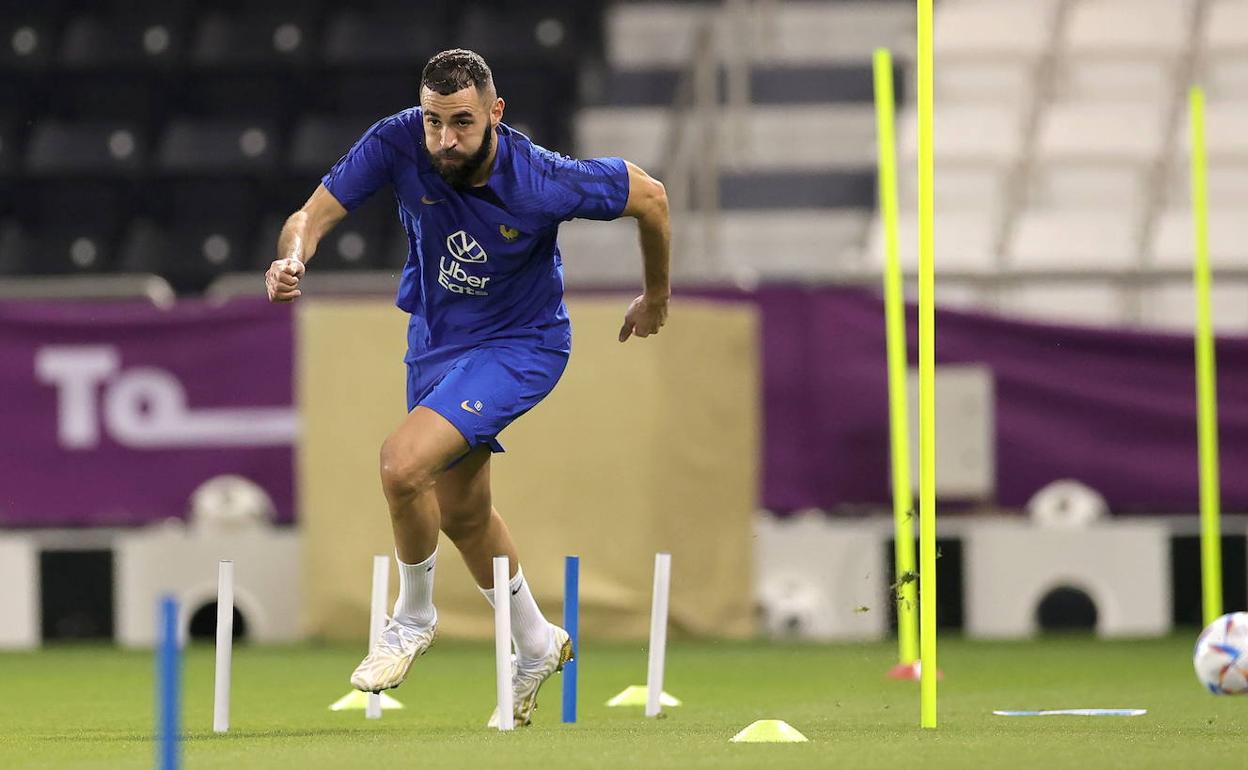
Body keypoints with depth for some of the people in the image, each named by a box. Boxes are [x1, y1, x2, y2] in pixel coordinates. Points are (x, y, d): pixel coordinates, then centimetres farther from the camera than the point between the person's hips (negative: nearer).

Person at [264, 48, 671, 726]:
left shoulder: (541, 182, -30)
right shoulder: (397, 144, -23)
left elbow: (649, 197, -14)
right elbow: (314, 214, -21)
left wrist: (656, 299, 2)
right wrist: (293, 259, -46)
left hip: (520, 344, -6)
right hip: (435, 335, 6)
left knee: (403, 463, -25)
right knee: (461, 512, 20)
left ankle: (413, 618, 2)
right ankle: (536, 646, 44)